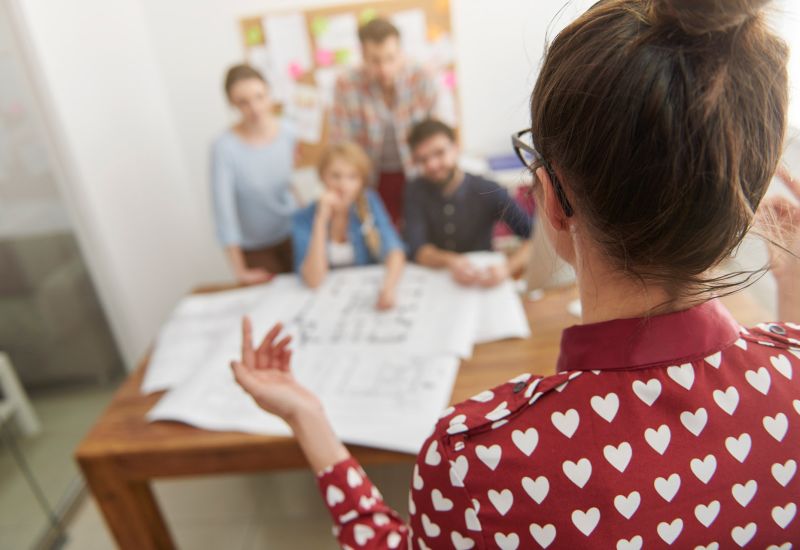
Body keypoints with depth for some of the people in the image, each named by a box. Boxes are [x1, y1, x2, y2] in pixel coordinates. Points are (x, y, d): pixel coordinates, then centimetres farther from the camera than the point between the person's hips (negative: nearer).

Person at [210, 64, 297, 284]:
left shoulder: (286, 132, -11)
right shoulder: (224, 148, -24)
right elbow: (223, 210, -21)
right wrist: (240, 270, -19)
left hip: (292, 233, 4)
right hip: (255, 247, -3)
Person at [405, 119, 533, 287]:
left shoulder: (488, 192, -12)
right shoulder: (416, 191, -3)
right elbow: (417, 248, -12)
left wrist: (508, 267, -35)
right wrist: (450, 261, -32)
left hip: (482, 286, -2)